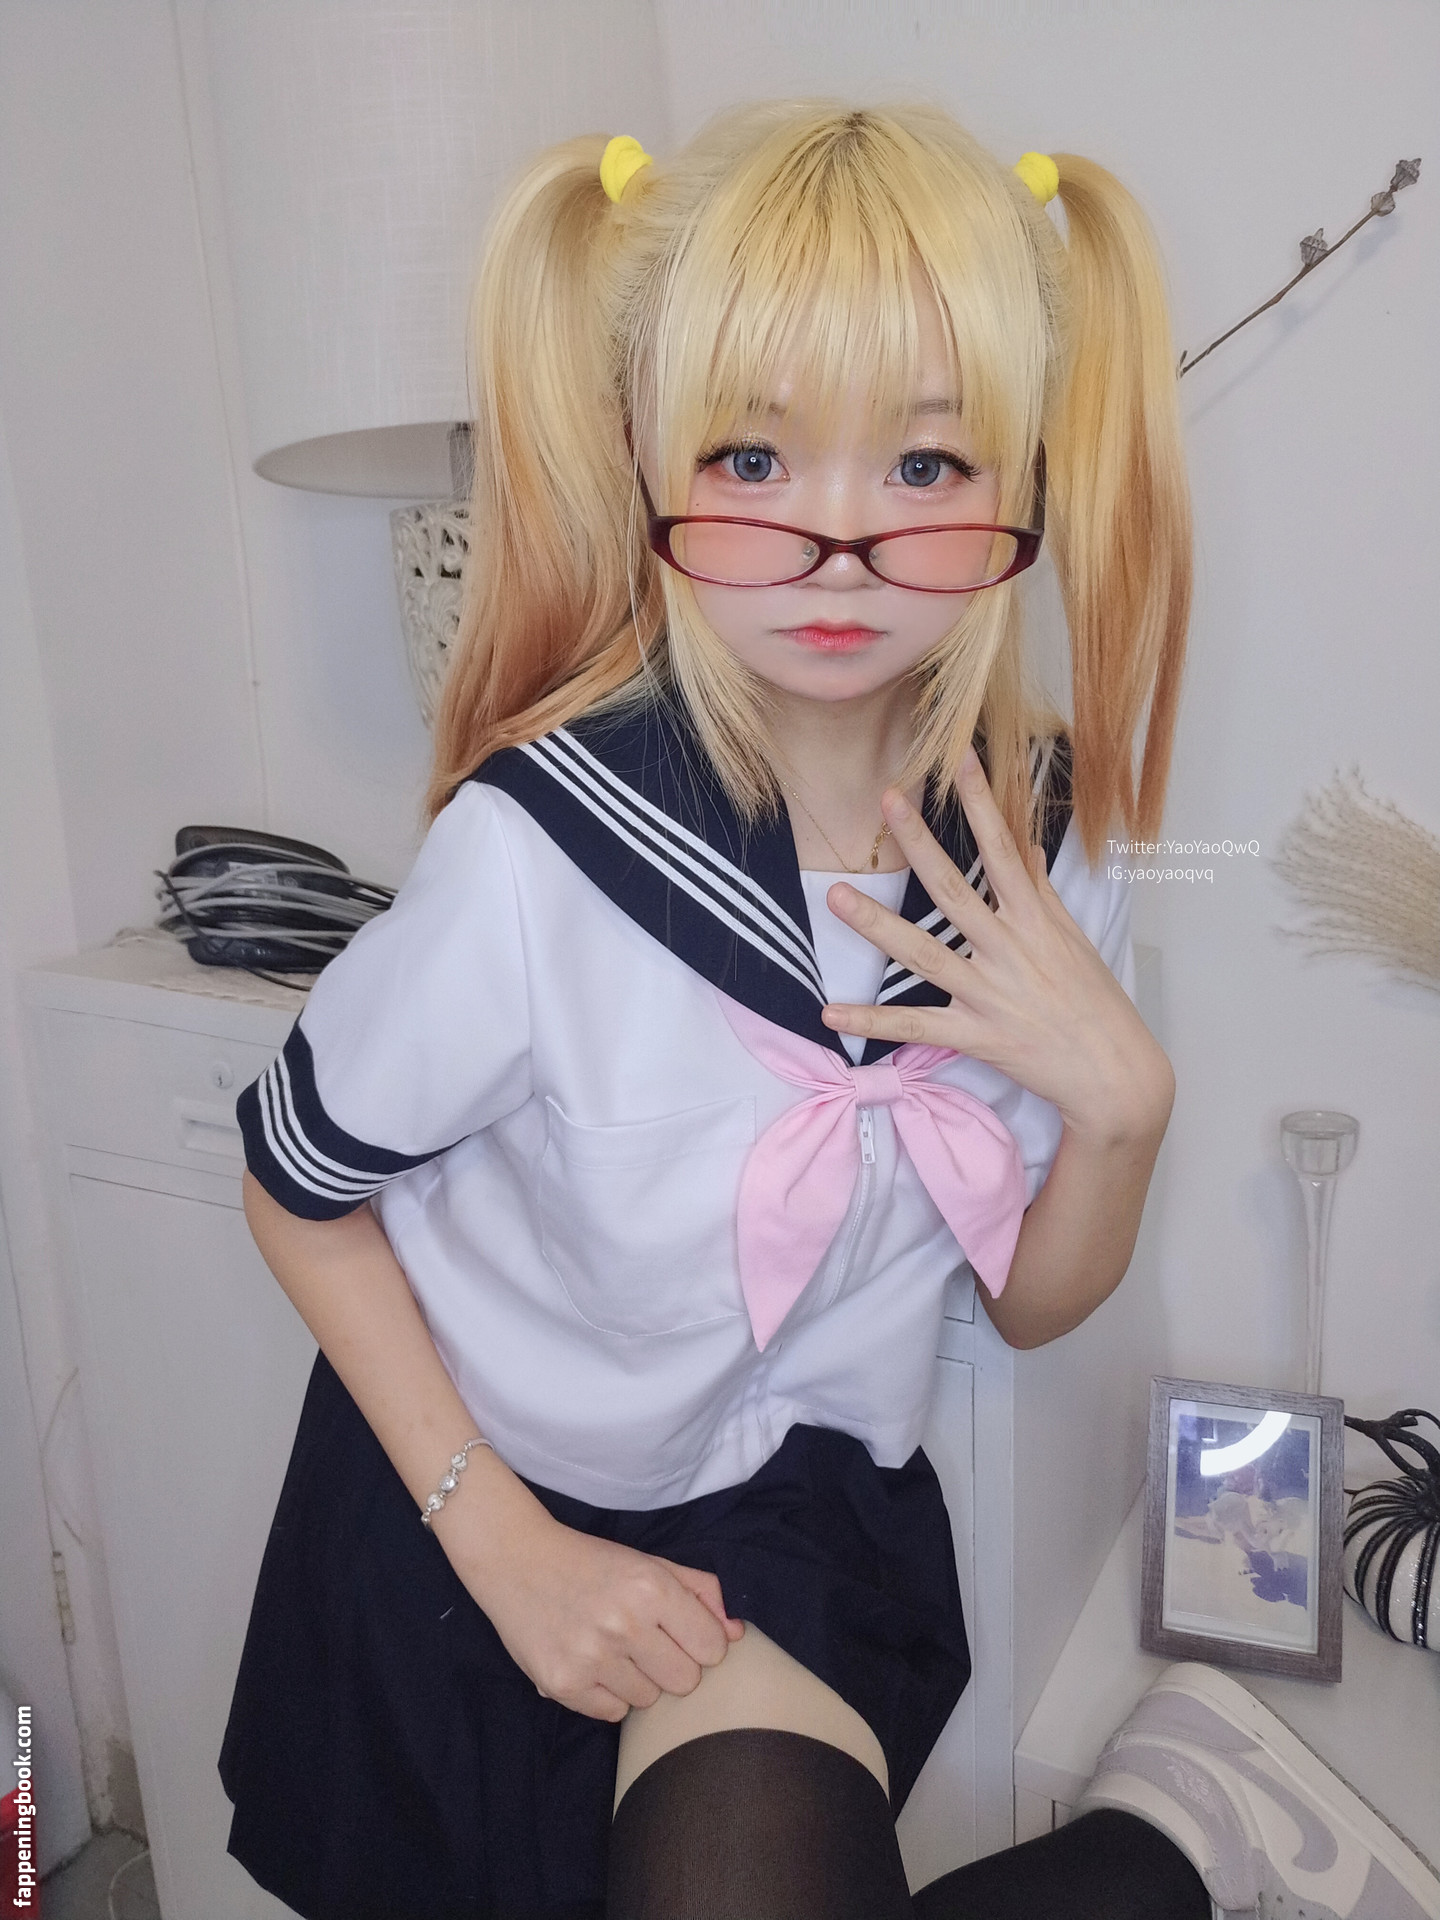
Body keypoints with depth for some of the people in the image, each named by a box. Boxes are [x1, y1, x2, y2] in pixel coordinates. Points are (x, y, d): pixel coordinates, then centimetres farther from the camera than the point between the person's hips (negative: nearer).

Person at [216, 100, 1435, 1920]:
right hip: (497, 1498, -1)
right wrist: (503, 1545, -13)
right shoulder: (542, 844, -27)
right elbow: (298, 1185, -10)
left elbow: (1032, 1302, -2)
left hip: (805, 1503, 2)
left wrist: (1120, 1101, -21)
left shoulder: (1042, 831, -13)